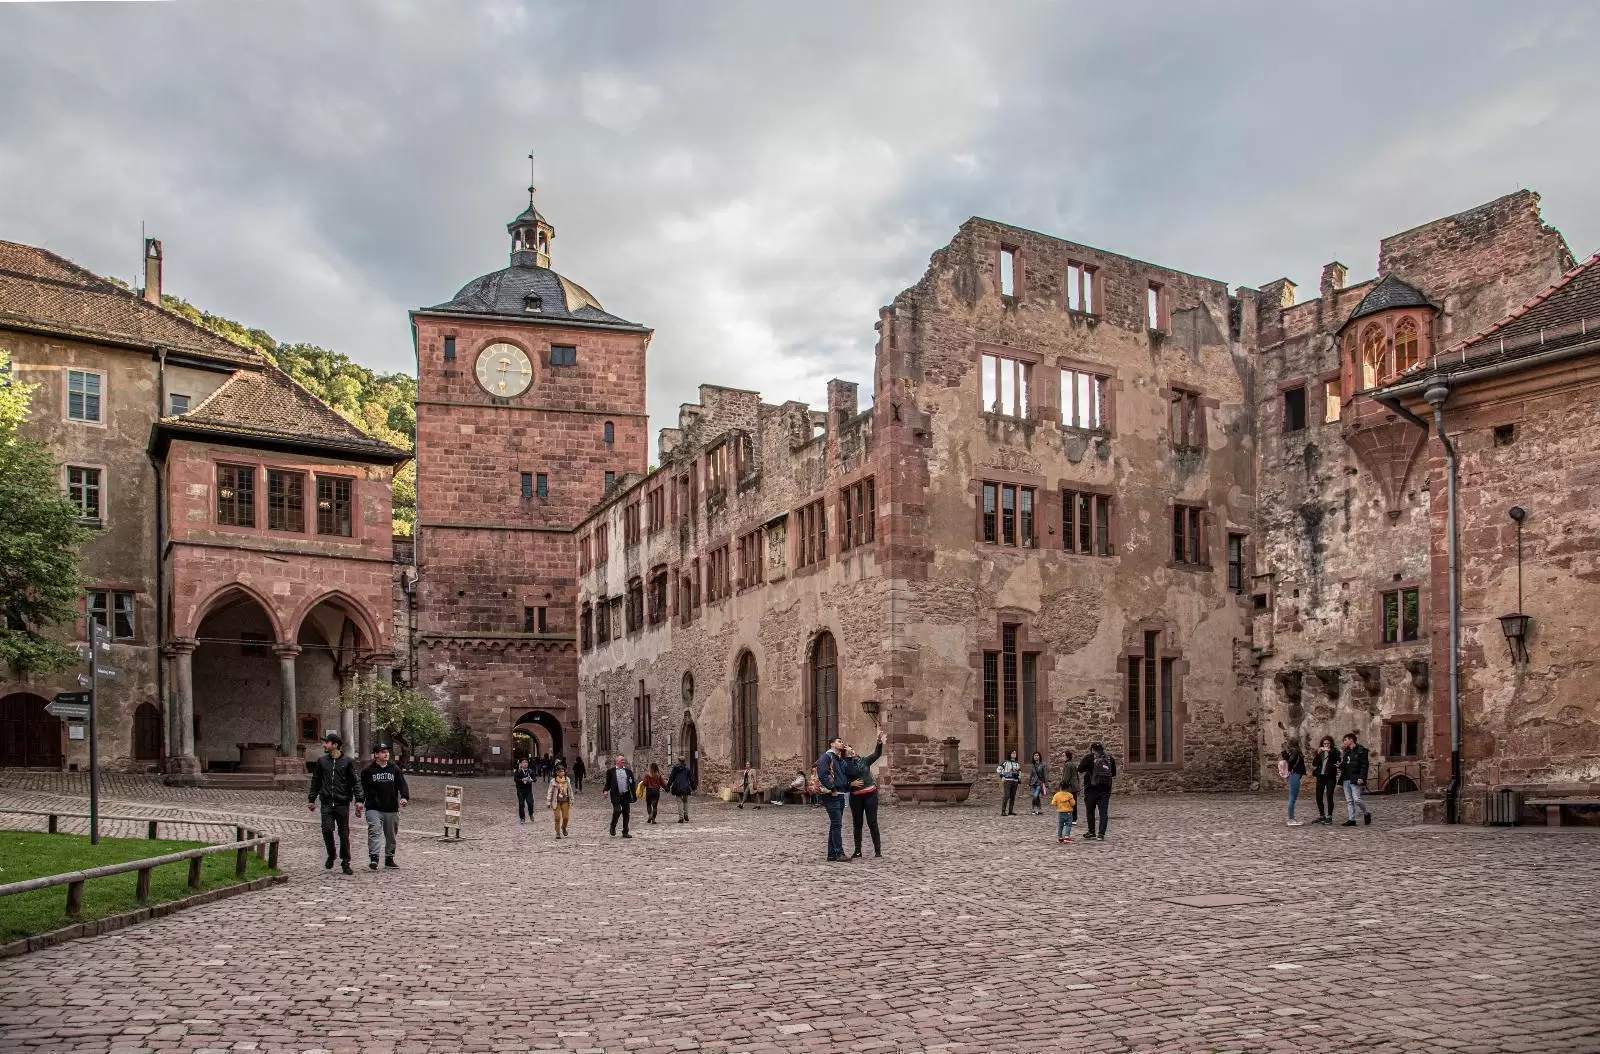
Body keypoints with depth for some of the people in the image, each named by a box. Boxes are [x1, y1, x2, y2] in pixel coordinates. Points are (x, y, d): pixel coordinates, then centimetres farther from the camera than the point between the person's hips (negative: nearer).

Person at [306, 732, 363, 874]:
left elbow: (356, 782, -1)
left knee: (344, 834, 3)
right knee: (327, 829, -12)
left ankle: (345, 863, 14)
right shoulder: (321, 761, 8)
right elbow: (316, 781, 17)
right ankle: (331, 856, 14)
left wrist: (359, 800, -11)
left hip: (342, 804, -2)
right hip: (326, 803, 2)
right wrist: (311, 799, 14)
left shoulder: (348, 762, 0)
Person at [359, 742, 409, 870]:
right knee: (374, 832, -17)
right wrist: (359, 802, -6)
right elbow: (362, 788, 4)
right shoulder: (368, 771, 2)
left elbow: (402, 784, 1)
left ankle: (389, 858, 24)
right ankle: (374, 858, -19)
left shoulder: (395, 769, 8)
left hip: (392, 809, 3)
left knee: (391, 835, 11)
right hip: (374, 809, -3)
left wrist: (404, 797, -16)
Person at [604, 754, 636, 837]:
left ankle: (625, 832, 15)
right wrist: (606, 790, -11)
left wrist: (633, 795, 4)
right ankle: (612, 827, 11)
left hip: (626, 795, 3)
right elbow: (608, 783, 7)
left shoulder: (628, 771, 9)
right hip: (616, 795, -3)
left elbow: (632, 783, 11)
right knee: (617, 811, -15)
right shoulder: (611, 771, 3)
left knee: (626, 814, 5)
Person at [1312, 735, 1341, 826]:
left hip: (1330, 777, -4)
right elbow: (1314, 763, 1)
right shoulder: (1319, 751, 10)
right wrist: (1318, 753, -13)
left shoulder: (1334, 751, 0)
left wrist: (1329, 751, -31)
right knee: (1319, 798, 6)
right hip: (1320, 777, 4)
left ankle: (1329, 817, -5)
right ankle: (1321, 816, 18)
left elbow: (1338, 760, -19)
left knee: (1329, 797, -9)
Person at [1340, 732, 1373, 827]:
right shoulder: (1346, 751, 17)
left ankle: (1366, 813, 15)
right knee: (1349, 801, 6)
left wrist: (1361, 777, -20)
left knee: (1357, 799, -10)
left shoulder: (1361, 751, -6)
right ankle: (1351, 819, 8)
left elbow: (1364, 765, -12)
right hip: (1346, 779, 8)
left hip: (1355, 779, -8)